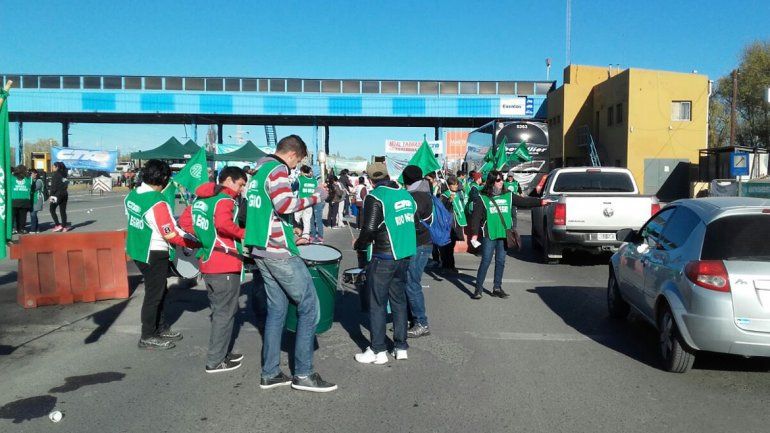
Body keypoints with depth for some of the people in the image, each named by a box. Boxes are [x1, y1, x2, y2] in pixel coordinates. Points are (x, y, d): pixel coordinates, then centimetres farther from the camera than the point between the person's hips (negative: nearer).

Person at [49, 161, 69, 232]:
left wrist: (51, 195, -9)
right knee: (63, 211, 8)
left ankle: (58, 225, -4)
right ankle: (64, 226, 6)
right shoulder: (64, 174, 11)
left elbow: (53, 186, -12)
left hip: (57, 194, -7)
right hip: (65, 194, 7)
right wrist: (63, 191, 14)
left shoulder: (55, 174, -9)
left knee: (52, 209, 5)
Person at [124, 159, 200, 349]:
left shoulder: (132, 195, 1)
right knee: (154, 294, 5)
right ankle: (148, 337, 17)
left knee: (158, 290, 21)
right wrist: (197, 242, -15)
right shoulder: (157, 203, -25)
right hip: (153, 255, -9)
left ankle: (160, 328, 34)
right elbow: (171, 234, -23)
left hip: (137, 249, 9)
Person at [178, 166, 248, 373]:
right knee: (225, 313, 2)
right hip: (226, 265, -9)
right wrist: (244, 234, -16)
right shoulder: (225, 199, -13)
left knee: (219, 311, 20)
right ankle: (215, 361, 8)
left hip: (207, 263, 9)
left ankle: (220, 353, 29)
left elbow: (184, 221, 16)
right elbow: (223, 223, -30)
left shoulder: (200, 198, 13)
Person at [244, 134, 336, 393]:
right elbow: (285, 205, -26)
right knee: (309, 306, -3)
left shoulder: (258, 172, 17)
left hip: (261, 250, 10)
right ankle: (303, 374, 0)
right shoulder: (277, 170, -11)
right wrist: (316, 197, -15)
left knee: (277, 308, 13)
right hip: (279, 252, -10)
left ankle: (270, 373, 15)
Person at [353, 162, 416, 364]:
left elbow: (369, 229, -17)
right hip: (405, 255, 7)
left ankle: (378, 350, 6)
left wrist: (359, 245, 1)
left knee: (377, 303, 2)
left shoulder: (374, 197, -12)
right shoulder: (406, 194, 9)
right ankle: (401, 347, 19)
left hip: (384, 258, -7)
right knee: (399, 300, 15)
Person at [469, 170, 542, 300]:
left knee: (501, 261, 9)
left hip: (504, 234, 4)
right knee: (486, 261, -5)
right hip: (489, 235, -4)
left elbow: (523, 201, 7)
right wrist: (474, 233, -12)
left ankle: (497, 288, 19)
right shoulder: (482, 198, -1)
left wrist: (540, 201, -5)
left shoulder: (508, 195, 9)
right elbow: (475, 217, -5)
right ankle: (479, 289, 2)